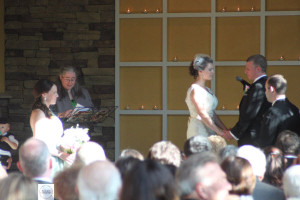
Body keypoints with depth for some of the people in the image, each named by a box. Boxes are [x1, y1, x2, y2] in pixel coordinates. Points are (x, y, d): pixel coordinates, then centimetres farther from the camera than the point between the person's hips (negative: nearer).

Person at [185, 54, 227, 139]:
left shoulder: (207, 90, 17)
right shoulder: (195, 89, -9)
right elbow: (202, 114, -16)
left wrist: (225, 129, 8)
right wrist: (219, 132, -15)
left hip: (209, 132, 8)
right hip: (198, 132, -8)